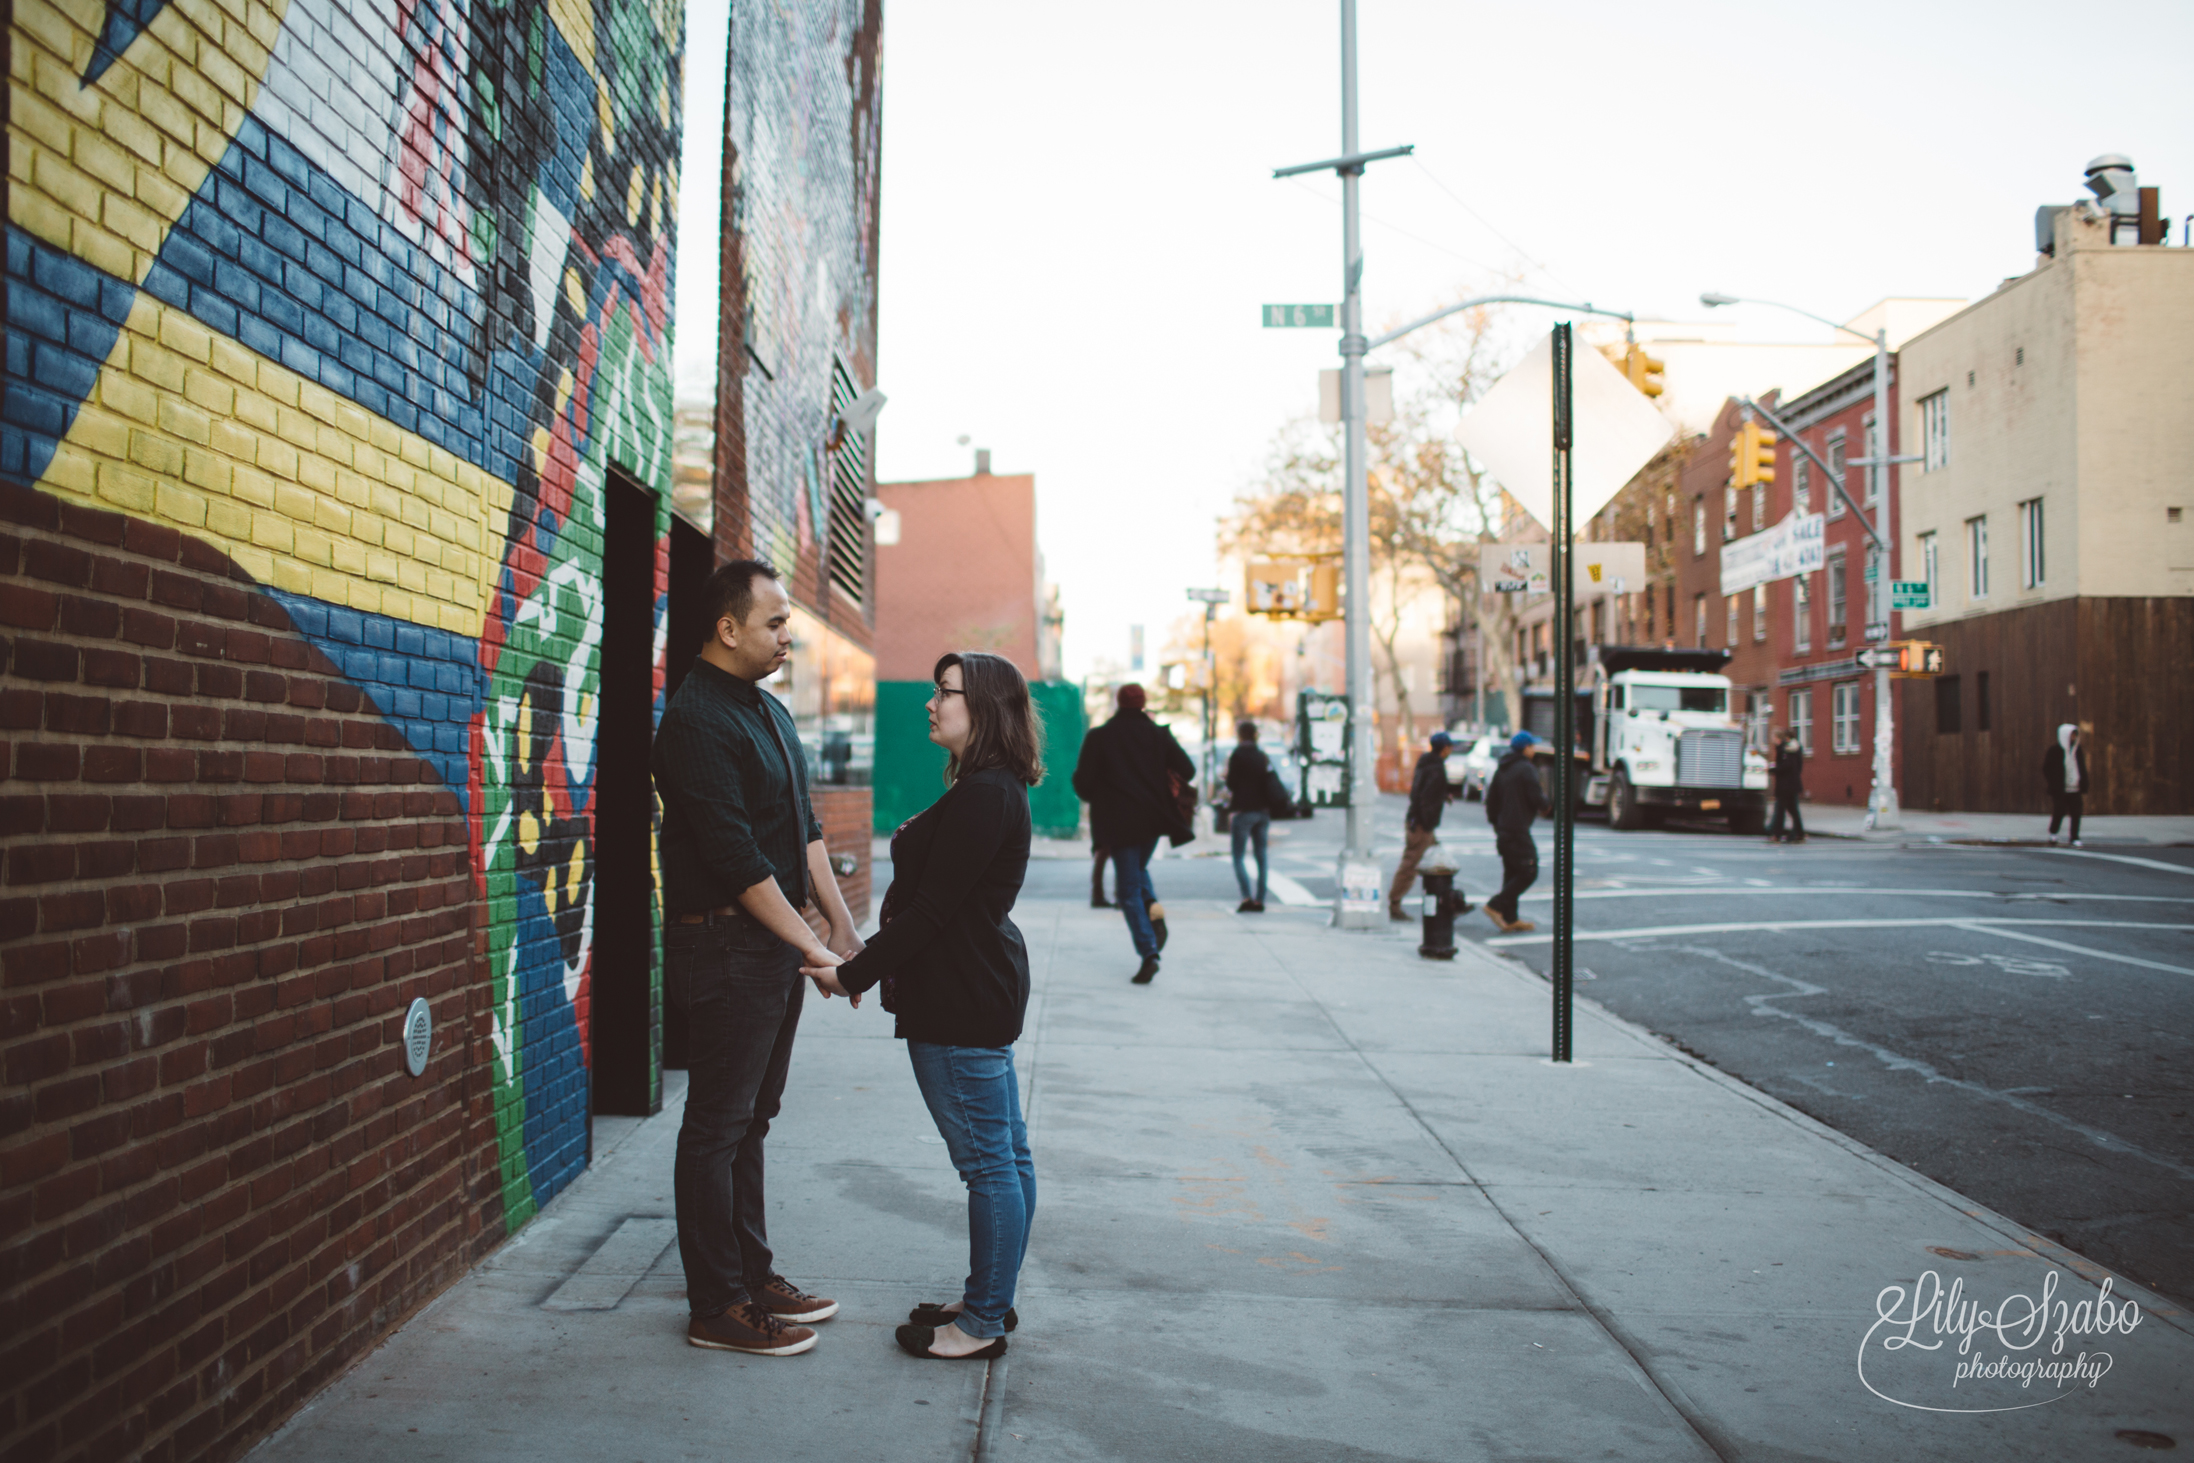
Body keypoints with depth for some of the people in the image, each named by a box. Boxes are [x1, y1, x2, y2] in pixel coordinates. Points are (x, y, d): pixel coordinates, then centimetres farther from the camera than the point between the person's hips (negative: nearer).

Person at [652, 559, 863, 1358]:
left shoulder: (770, 709, 13)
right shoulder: (696, 720, -17)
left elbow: (804, 828, 16)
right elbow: (737, 858, -21)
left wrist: (843, 928, 10)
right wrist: (811, 946, -17)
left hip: (777, 942, 9)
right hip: (725, 944, -9)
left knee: (752, 1118, 16)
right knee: (717, 1126, 0)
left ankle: (754, 1277, 27)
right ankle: (717, 1308, 10)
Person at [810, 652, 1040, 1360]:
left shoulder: (982, 796, -19)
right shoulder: (993, 790, 14)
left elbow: (931, 909, -21)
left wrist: (854, 974, -15)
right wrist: (869, 965, 16)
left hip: (962, 1003, -11)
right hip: (982, 990, 11)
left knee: (988, 1161, -2)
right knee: (1006, 1154, 15)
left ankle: (983, 1324, 8)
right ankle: (990, 1300, 26)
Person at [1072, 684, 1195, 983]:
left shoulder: (1098, 736, -2)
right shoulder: (1158, 734, 3)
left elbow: (1083, 781, -4)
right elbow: (1187, 771, 0)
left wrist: (1092, 797, 17)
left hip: (1119, 821, -3)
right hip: (1153, 818, 3)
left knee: (1129, 887, 3)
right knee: (1138, 868, 28)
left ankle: (1148, 952, -9)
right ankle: (1154, 907, -1)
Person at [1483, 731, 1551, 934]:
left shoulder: (1501, 770, 15)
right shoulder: (1526, 769, -11)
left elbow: (1491, 800, 17)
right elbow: (1537, 799, -16)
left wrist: (1495, 822, 25)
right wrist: (1549, 803, 5)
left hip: (1503, 831, 9)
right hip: (1518, 830, -9)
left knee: (1512, 874, 12)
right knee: (1528, 873, -5)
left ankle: (1509, 919, 11)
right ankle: (1496, 906, -12)